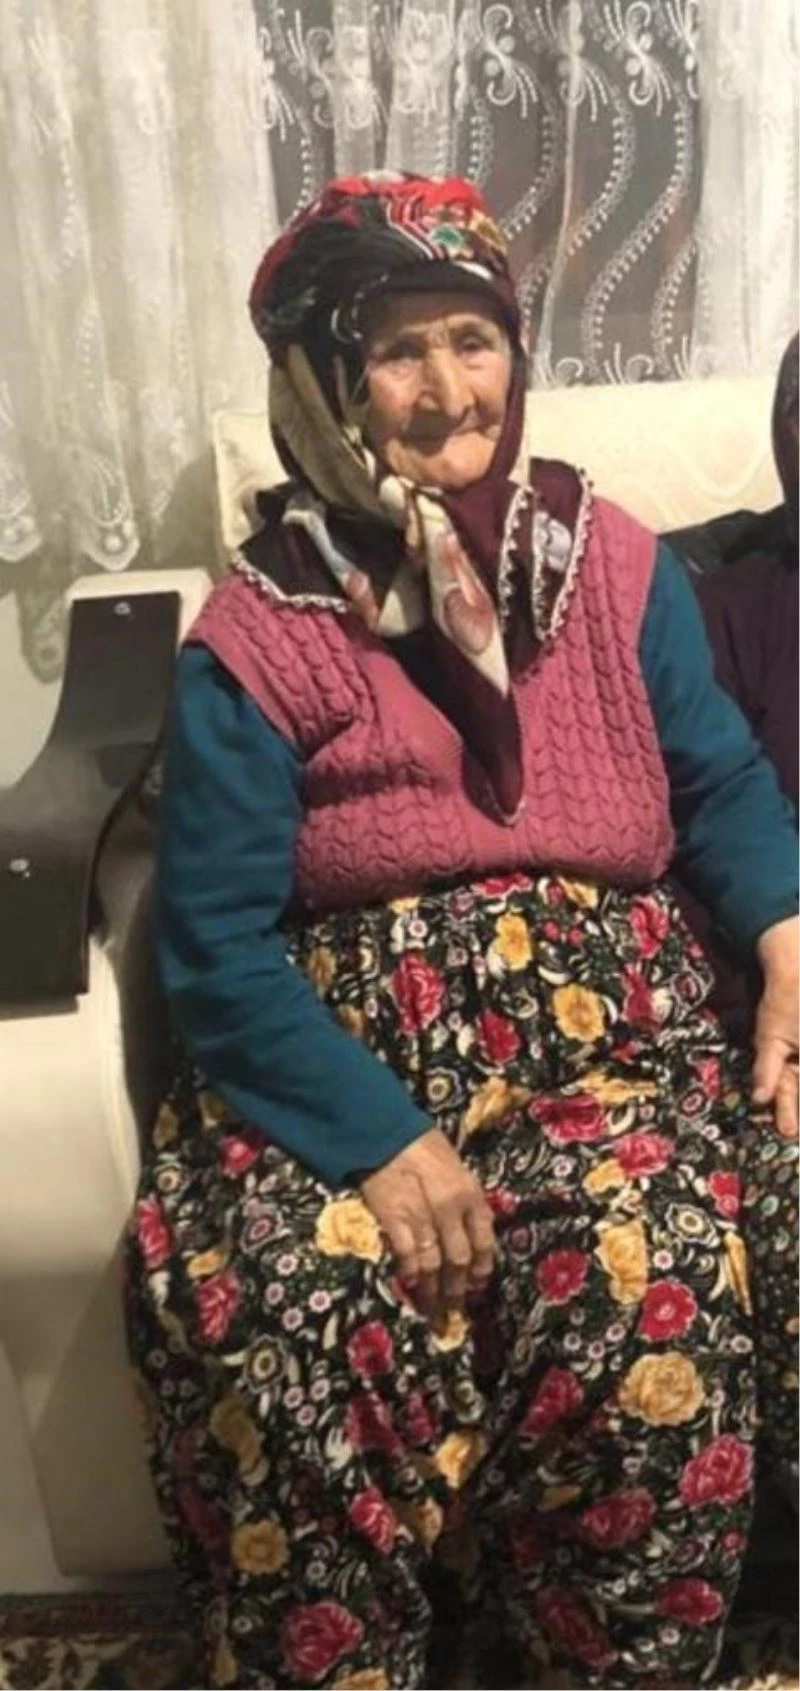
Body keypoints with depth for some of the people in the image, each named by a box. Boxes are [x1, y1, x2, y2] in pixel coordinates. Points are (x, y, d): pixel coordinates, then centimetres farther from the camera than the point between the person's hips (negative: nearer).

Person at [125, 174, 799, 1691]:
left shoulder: (617, 567, 9)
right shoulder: (256, 636, -2)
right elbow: (216, 949, -6)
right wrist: (382, 1140, -18)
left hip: (607, 1026, 2)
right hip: (344, 1055, -1)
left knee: (642, 1284, -28)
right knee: (261, 1299, -28)